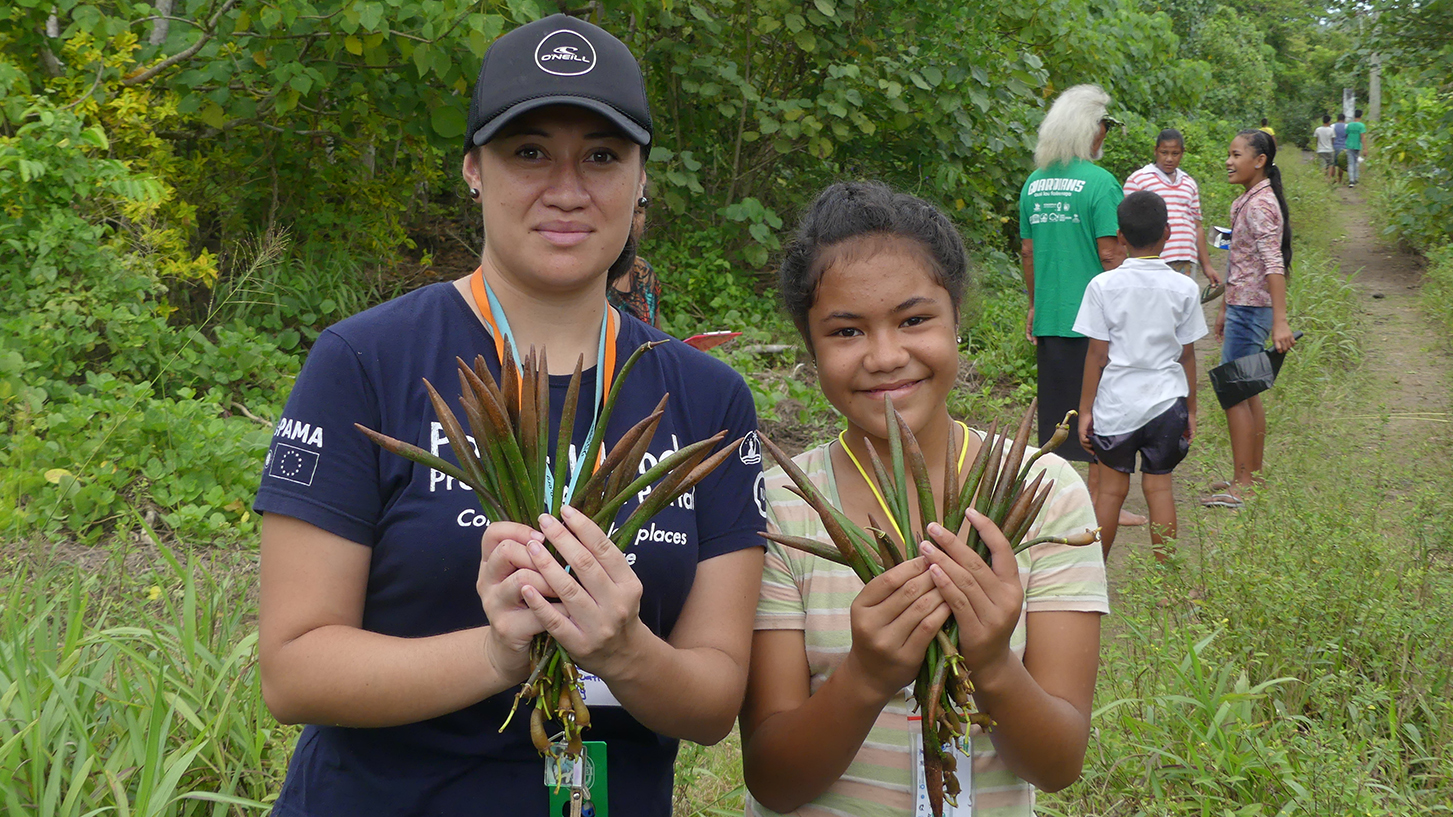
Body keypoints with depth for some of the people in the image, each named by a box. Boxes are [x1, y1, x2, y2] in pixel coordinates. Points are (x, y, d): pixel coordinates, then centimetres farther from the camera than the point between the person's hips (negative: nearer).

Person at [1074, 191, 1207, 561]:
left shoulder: (1103, 286, -7)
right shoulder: (1184, 288, -2)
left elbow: (1097, 354, -6)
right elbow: (1187, 355, 3)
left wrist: (1085, 409, 1)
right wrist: (1191, 409, 13)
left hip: (1115, 404, -1)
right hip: (1166, 400, 1)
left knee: (1111, 488, 8)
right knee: (1159, 485, 8)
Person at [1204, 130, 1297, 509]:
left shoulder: (1260, 206, -17)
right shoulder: (1246, 201, 13)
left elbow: (1273, 264, -24)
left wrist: (1280, 321, -30)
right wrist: (1225, 307, 24)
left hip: (1251, 310, -10)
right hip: (1242, 307, 10)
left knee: (1234, 393, -6)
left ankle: (1242, 486, -1)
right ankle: (1254, 474, 24)